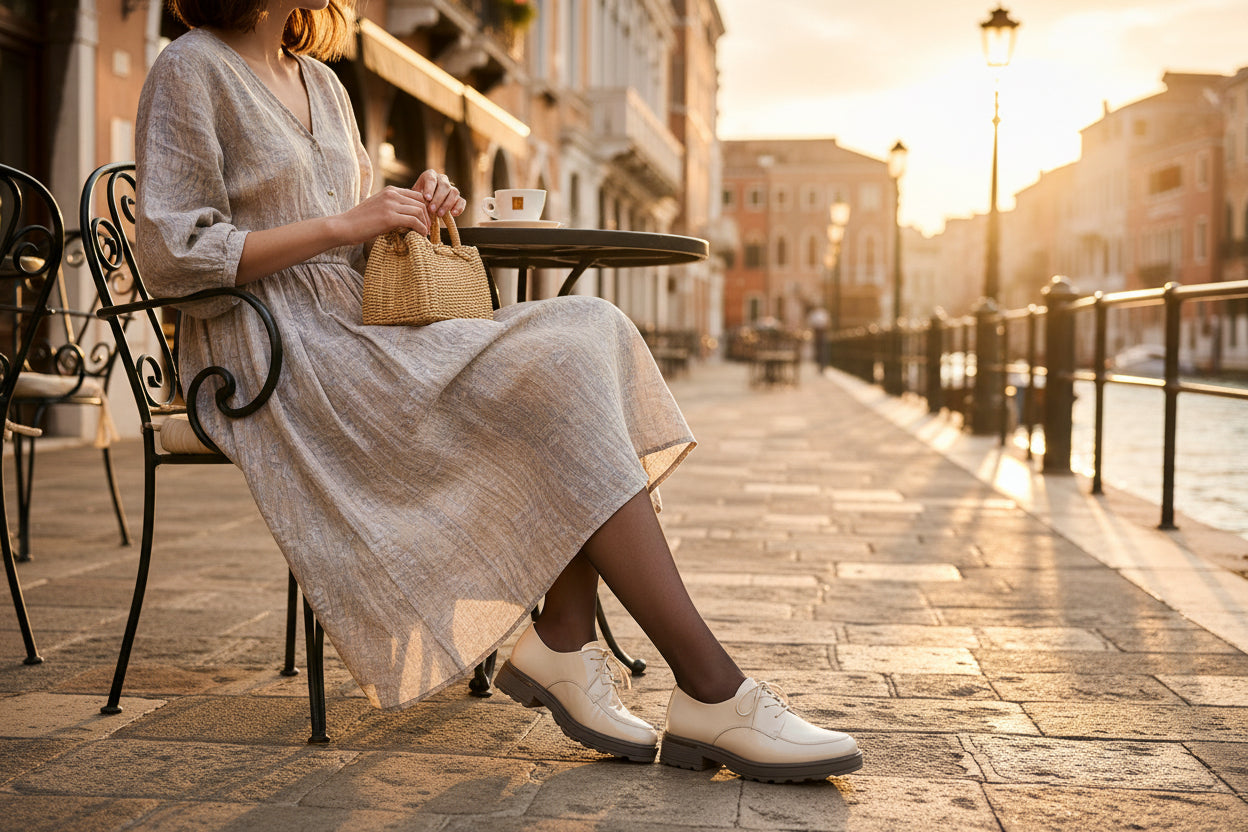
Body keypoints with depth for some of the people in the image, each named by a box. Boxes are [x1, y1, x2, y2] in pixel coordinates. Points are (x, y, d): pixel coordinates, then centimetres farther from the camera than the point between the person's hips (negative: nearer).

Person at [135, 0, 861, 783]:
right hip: (278, 362, -8)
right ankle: (714, 692, -27)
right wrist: (343, 223, -14)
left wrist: (417, 208, 3)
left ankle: (562, 648, -22)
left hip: (358, 330, 8)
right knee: (551, 376, -26)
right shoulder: (190, 71, -1)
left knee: (586, 330, -15)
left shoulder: (319, 81, 22)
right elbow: (171, 255, -11)